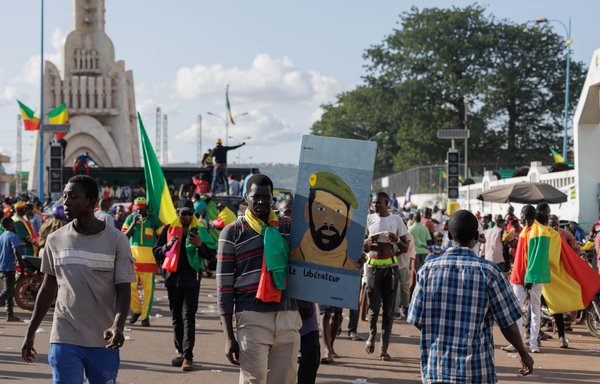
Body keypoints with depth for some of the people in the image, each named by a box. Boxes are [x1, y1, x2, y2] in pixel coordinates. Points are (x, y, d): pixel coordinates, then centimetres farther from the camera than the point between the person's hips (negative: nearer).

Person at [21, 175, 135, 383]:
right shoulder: (55, 240, 5)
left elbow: (123, 290, -5)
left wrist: (118, 326, -23)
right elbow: (48, 289, 14)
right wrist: (30, 333, 14)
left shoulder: (116, 240, -3)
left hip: (104, 342, -1)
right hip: (65, 341, 1)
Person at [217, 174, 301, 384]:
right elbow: (224, 286, 0)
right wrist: (229, 336, -5)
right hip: (252, 319, -4)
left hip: (289, 317, 4)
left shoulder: (288, 226, 13)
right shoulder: (232, 232, 2)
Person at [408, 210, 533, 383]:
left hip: (434, 369, 3)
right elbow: (508, 323, -3)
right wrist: (523, 354, 13)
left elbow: (417, 320, 3)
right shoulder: (488, 271, -7)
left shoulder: (428, 269, 0)